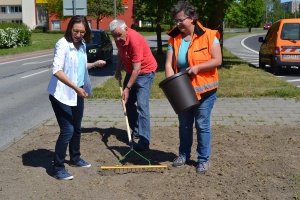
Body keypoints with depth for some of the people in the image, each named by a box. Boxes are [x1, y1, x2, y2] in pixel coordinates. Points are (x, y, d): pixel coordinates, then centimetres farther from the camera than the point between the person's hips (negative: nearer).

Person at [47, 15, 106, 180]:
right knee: (67, 131, -8)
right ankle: (58, 168, 5)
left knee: (77, 128, 18)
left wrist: (94, 64, 11)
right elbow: (57, 71, -28)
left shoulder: (82, 45, 6)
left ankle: (75, 158, 37)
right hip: (62, 95, -8)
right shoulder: (62, 44, -18)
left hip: (77, 94, 8)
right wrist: (75, 87, -34)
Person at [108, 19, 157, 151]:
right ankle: (135, 130, 29)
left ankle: (144, 141, -18)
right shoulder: (119, 38, -7)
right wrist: (118, 70, 10)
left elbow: (137, 69, -30)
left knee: (141, 104, -17)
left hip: (145, 72, -8)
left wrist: (127, 88, -28)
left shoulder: (135, 40, -31)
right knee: (128, 102, 12)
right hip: (131, 72, 9)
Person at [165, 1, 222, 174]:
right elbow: (169, 64, -5)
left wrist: (197, 67, -25)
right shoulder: (174, 39, -1)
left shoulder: (208, 36, -12)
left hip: (204, 90, -4)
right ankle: (184, 154, 34)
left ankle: (204, 159, 18)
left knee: (202, 125, 3)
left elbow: (217, 60, -13)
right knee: (184, 125, 17)